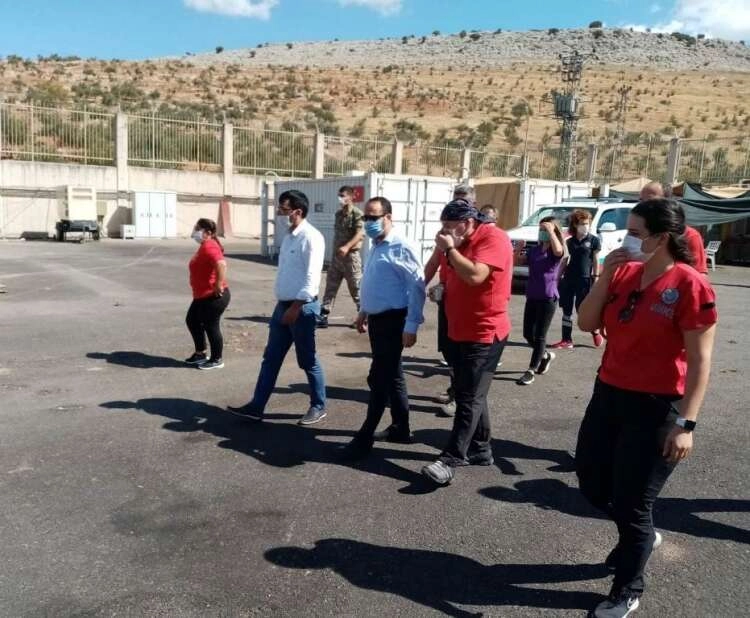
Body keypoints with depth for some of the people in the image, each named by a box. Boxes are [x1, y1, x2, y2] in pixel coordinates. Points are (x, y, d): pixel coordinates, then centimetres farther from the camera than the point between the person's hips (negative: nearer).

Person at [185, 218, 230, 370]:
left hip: (213, 296, -11)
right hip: (202, 295, 11)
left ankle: (217, 360, 13)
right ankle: (200, 354, 31)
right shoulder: (204, 246, 14)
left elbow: (221, 264, -35)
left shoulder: (209, 247, -19)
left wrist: (219, 286, -30)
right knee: (192, 321, 19)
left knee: (211, 326, -1)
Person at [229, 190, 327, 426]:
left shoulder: (311, 238, -16)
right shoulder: (289, 236, 12)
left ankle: (318, 407, 22)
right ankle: (256, 407, 18)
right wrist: (284, 306, 18)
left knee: (308, 361, 5)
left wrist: (295, 308, -22)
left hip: (302, 307, -9)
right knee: (271, 359, 11)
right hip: (283, 305, 9)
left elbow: (312, 278, -20)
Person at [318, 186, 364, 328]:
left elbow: (360, 234, -21)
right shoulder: (338, 213, 13)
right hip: (336, 256, 7)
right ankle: (323, 316, 7)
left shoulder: (357, 214, -10)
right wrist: (335, 249, 18)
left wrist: (347, 247, -33)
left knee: (356, 288, 1)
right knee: (330, 286, 5)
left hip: (351, 256, -7)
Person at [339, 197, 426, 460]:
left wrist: (411, 326, -22)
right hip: (378, 319, 9)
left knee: (379, 379, -4)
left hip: (393, 320, -9)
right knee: (391, 377, 17)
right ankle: (400, 428, 29)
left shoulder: (400, 248, -17)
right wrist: (364, 312, 23)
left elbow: (417, 287, -20)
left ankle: (364, 439, 4)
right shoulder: (375, 248, 12)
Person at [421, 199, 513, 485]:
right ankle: (480, 450, 27)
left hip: (485, 333, -9)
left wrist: (449, 249, -19)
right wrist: (441, 288, 3)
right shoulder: (458, 242, 11)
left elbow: (475, 275, -29)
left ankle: (450, 460, -7)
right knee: (469, 395, 15)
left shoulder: (493, 238, -15)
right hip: (459, 331, 9)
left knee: (469, 399, -7)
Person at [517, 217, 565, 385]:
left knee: (539, 336, 0)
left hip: (548, 298, -6)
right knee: (528, 334, 11)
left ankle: (531, 371, 7)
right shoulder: (534, 250, 8)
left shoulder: (557, 251, -8)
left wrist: (551, 230, -23)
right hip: (532, 297, 6)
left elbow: (558, 250, -33)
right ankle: (546, 355, 37)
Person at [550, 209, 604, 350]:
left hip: (584, 280, -4)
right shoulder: (569, 241, 9)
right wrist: (559, 276, 11)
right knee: (566, 310, 4)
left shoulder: (594, 240, -1)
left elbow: (596, 261, -1)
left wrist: (596, 278, -7)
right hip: (569, 279, 4)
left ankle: (596, 333, 24)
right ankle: (566, 340, 11)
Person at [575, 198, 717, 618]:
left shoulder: (689, 286, -16)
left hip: (656, 407, -7)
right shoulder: (625, 273, 3)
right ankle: (641, 536, 48)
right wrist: (606, 276, -9)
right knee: (592, 482, 18)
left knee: (631, 503, 4)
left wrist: (686, 423, -19)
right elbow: (587, 323, 2)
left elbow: (700, 361, -16)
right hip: (608, 394, 7)